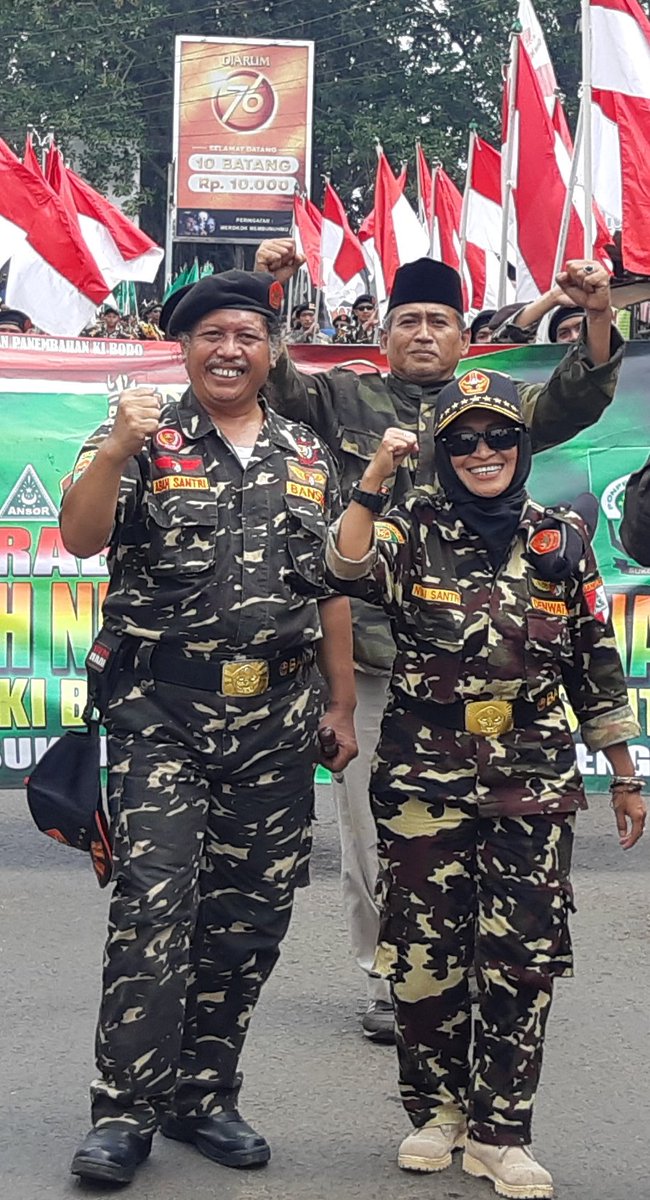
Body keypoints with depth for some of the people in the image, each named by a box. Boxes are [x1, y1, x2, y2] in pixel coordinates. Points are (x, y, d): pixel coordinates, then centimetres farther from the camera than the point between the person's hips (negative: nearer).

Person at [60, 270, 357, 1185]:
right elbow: (82, 539, -15)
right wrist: (120, 448, -31)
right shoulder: (142, 440, 1)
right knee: (155, 902, -11)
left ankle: (204, 1096, 21)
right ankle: (126, 1111, -1)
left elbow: (332, 590, 15)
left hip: (276, 721, 4)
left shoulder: (308, 458, 12)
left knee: (251, 913, 7)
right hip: (161, 713, -4)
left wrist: (342, 706, 11)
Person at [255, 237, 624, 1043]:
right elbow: (270, 382, 2)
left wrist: (597, 319, -18)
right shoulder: (348, 399, 11)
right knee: (371, 828, 4)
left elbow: (574, 401, -1)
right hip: (367, 652, 0)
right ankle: (387, 979, 17)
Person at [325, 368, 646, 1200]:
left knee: (523, 958, 1)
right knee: (424, 952, 6)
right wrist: (375, 475, -27)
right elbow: (348, 572, -21)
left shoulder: (561, 538, 7)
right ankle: (435, 1109, 25)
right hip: (424, 778, -1)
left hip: (533, 782, 1)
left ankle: (499, 1131, 14)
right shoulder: (412, 528, 2)